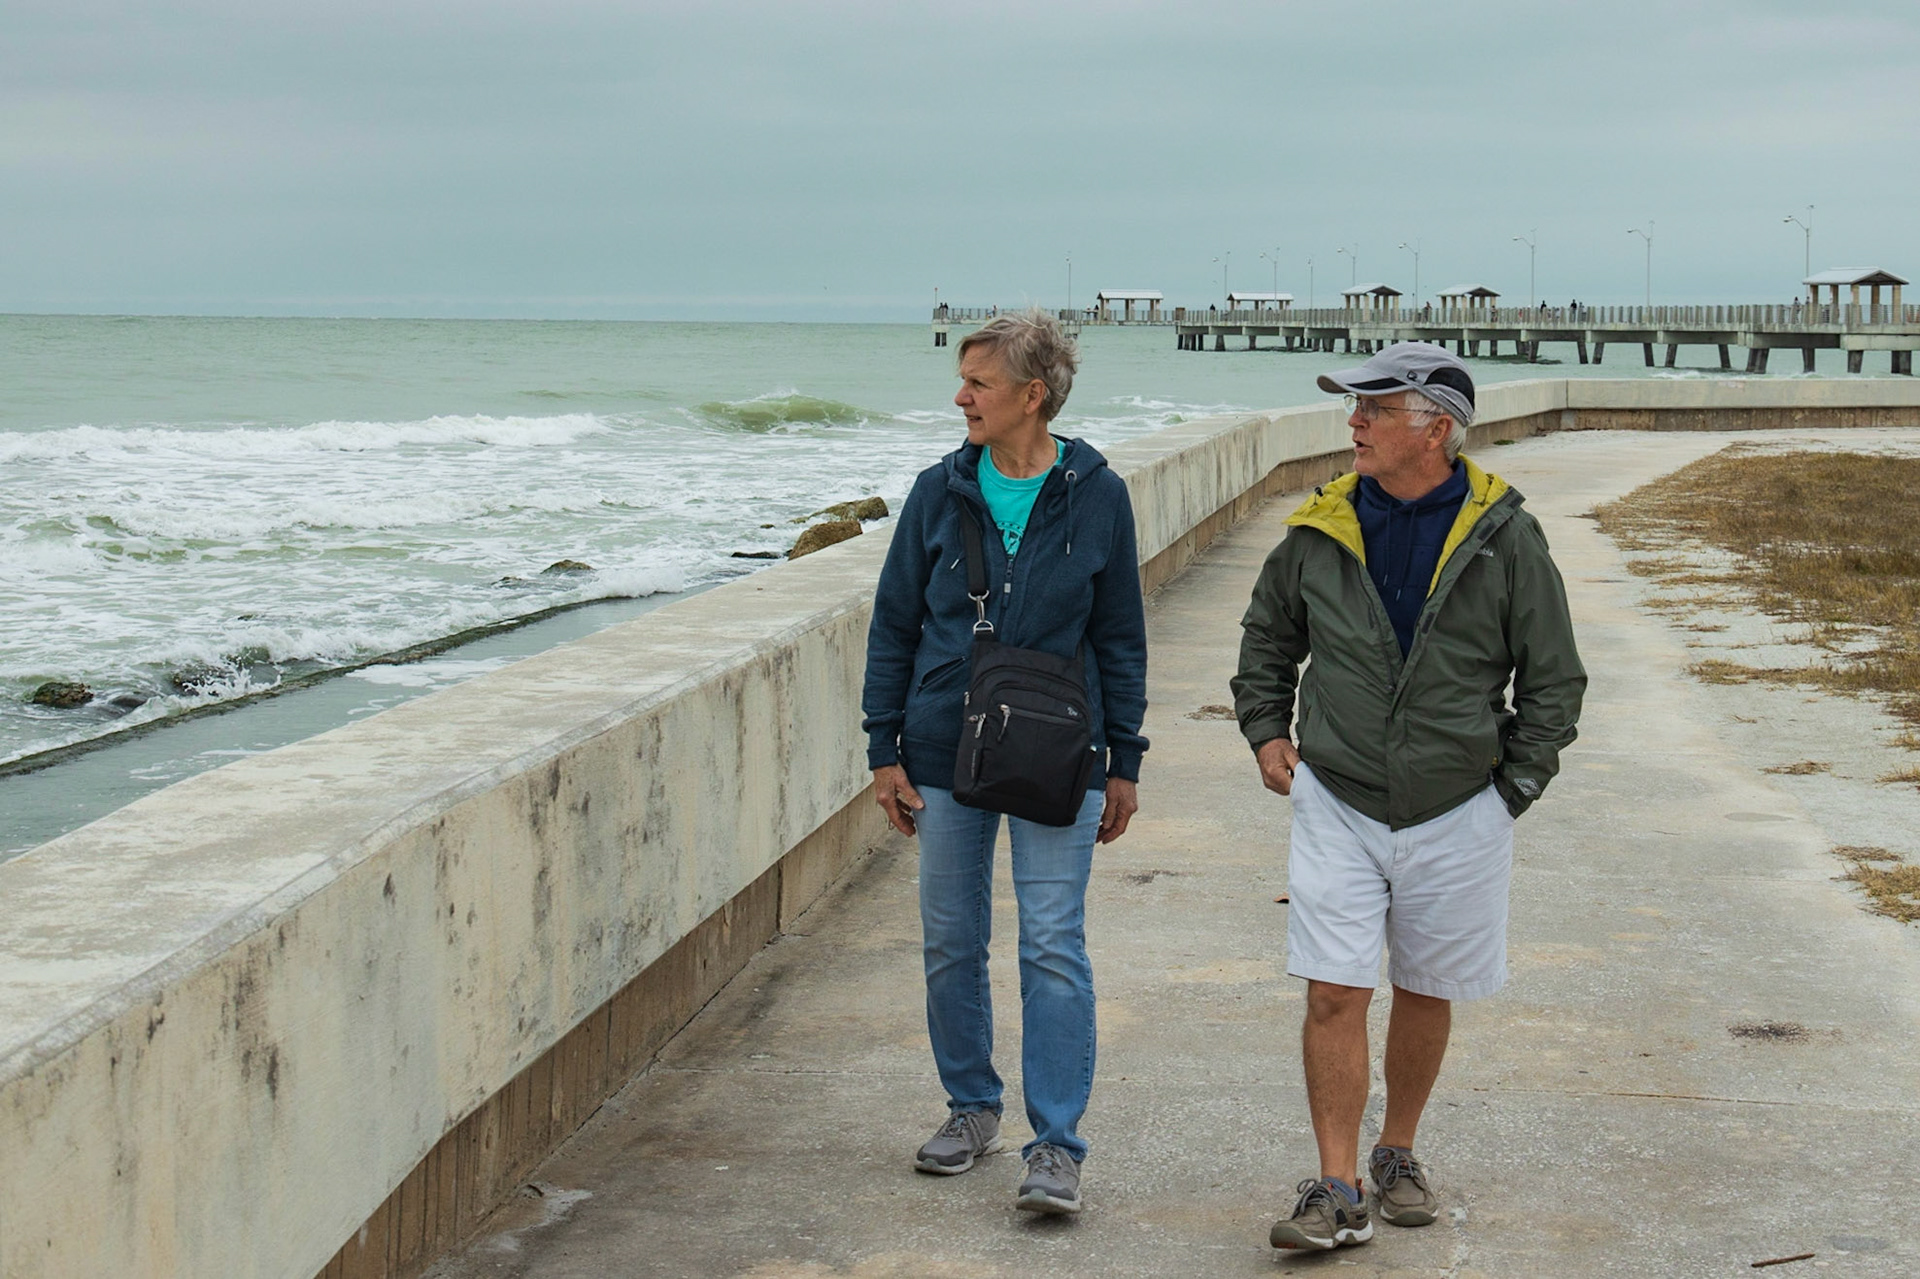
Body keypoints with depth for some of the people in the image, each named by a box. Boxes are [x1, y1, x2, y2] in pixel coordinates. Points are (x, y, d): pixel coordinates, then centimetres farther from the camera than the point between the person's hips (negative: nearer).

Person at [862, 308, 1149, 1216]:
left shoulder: (1096, 497, -2)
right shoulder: (941, 493, 2)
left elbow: (1120, 638, 4)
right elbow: (894, 625, 7)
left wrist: (1124, 763, 4)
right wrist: (885, 750, 3)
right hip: (947, 756, 3)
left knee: (1053, 949, -5)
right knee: (951, 944, 10)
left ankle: (1056, 1145, 1)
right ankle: (971, 1107, 28)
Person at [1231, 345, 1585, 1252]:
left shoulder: (1505, 539, -6)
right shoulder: (1322, 529, 0)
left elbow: (1554, 678, 2)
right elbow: (1267, 634, 18)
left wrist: (1515, 785, -1)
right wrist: (1265, 728, 7)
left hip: (1456, 814, -1)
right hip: (1336, 805, 1)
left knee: (1425, 994, 13)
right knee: (1334, 996, -7)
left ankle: (1397, 1156, 32)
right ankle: (1338, 1193, -2)